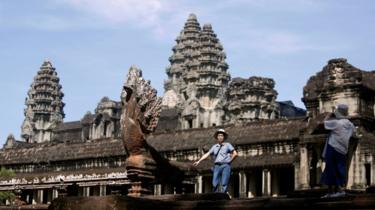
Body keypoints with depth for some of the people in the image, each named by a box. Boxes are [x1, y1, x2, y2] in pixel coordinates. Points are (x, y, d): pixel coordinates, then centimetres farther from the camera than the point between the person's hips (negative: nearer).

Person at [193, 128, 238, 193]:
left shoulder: (227, 145, 10)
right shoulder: (214, 147, 19)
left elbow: (235, 154, 3)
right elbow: (207, 154, 15)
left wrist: (230, 161, 1)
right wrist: (199, 161, 8)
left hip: (225, 166, -3)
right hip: (217, 166, 3)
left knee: (224, 184, -11)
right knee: (215, 183, -8)